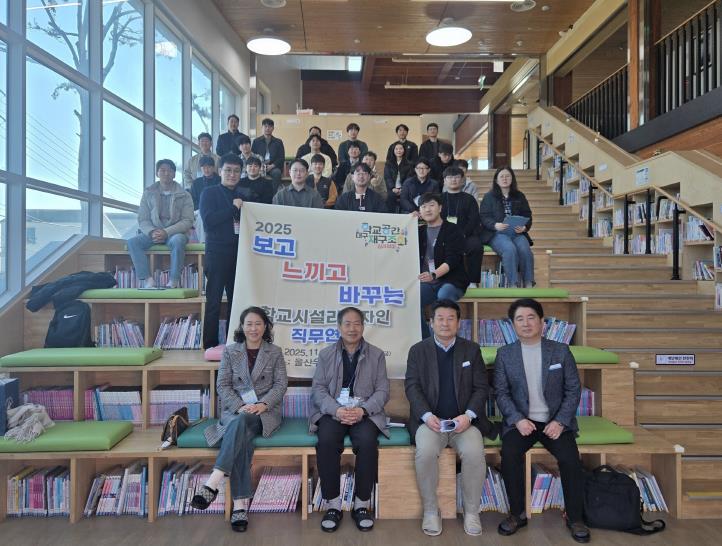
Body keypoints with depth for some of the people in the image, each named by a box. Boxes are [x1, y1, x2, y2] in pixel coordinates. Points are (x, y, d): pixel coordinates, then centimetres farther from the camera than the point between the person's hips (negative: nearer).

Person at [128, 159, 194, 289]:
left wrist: (166, 232, -18)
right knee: (132, 242, -24)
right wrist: (152, 232, -17)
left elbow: (187, 221, -6)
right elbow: (142, 219, 5)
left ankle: (174, 281, -32)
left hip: (175, 233, -3)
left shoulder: (184, 195, 3)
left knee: (178, 241, -38)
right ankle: (148, 280, -30)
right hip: (153, 233, 3)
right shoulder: (148, 193, 10)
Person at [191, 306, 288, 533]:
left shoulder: (275, 352, 8)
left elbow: (281, 384, 0)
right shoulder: (230, 351, 9)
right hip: (235, 409, 1)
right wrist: (241, 406, -15)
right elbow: (222, 385, 3)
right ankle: (240, 503, -35)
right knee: (242, 438, -34)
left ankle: (213, 483, -42)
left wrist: (263, 404, -18)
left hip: (266, 411, -1)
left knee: (240, 422, -37)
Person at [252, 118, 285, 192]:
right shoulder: (256, 141, 16)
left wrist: (272, 166, -11)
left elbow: (282, 158, 6)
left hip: (274, 167, 0)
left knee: (277, 173, -35)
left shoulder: (278, 142, 14)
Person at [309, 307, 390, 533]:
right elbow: (318, 389, 3)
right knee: (326, 441, -30)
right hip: (333, 411, 1)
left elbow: (382, 390, 3)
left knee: (367, 442, -31)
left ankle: (361, 504, -12)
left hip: (365, 412, 0)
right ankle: (333, 504, -13)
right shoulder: (326, 354, 10)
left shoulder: (377, 355, 9)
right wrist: (337, 410, -16)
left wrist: (363, 410, -16)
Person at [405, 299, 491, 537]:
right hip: (429, 419, 0)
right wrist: (427, 416, -15)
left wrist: (468, 415, -12)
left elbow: (481, 387, 5)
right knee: (425, 452, -29)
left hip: (464, 420, 1)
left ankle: (471, 511, -4)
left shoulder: (472, 349, 9)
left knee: (474, 453, -28)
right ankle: (430, 510, -7)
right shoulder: (418, 350, 7)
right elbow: (412, 386, 0)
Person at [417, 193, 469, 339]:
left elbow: (452, 259, -12)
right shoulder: (419, 231, 19)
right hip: (426, 282, 4)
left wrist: (434, 275, -30)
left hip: (451, 281, -4)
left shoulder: (453, 230, 1)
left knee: (443, 295, -37)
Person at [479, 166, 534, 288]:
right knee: (510, 249, -34)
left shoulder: (519, 196, 20)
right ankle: (513, 284, -34)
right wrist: (495, 225, -20)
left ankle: (528, 284, -24)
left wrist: (524, 227, -7)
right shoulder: (489, 196, 11)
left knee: (525, 249, -29)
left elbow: (527, 216, 16)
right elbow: (484, 217, 1)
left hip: (517, 232, 3)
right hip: (496, 233, -3)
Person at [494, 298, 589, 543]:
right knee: (509, 454, -26)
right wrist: (518, 420, -15)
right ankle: (517, 514, -6)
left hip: (556, 421, 0)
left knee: (570, 458, -25)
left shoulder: (561, 351, 2)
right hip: (520, 421, 0)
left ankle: (574, 518, -1)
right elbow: (501, 393, 0)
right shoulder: (504, 354, 2)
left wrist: (560, 421, -12)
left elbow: (573, 390, 0)